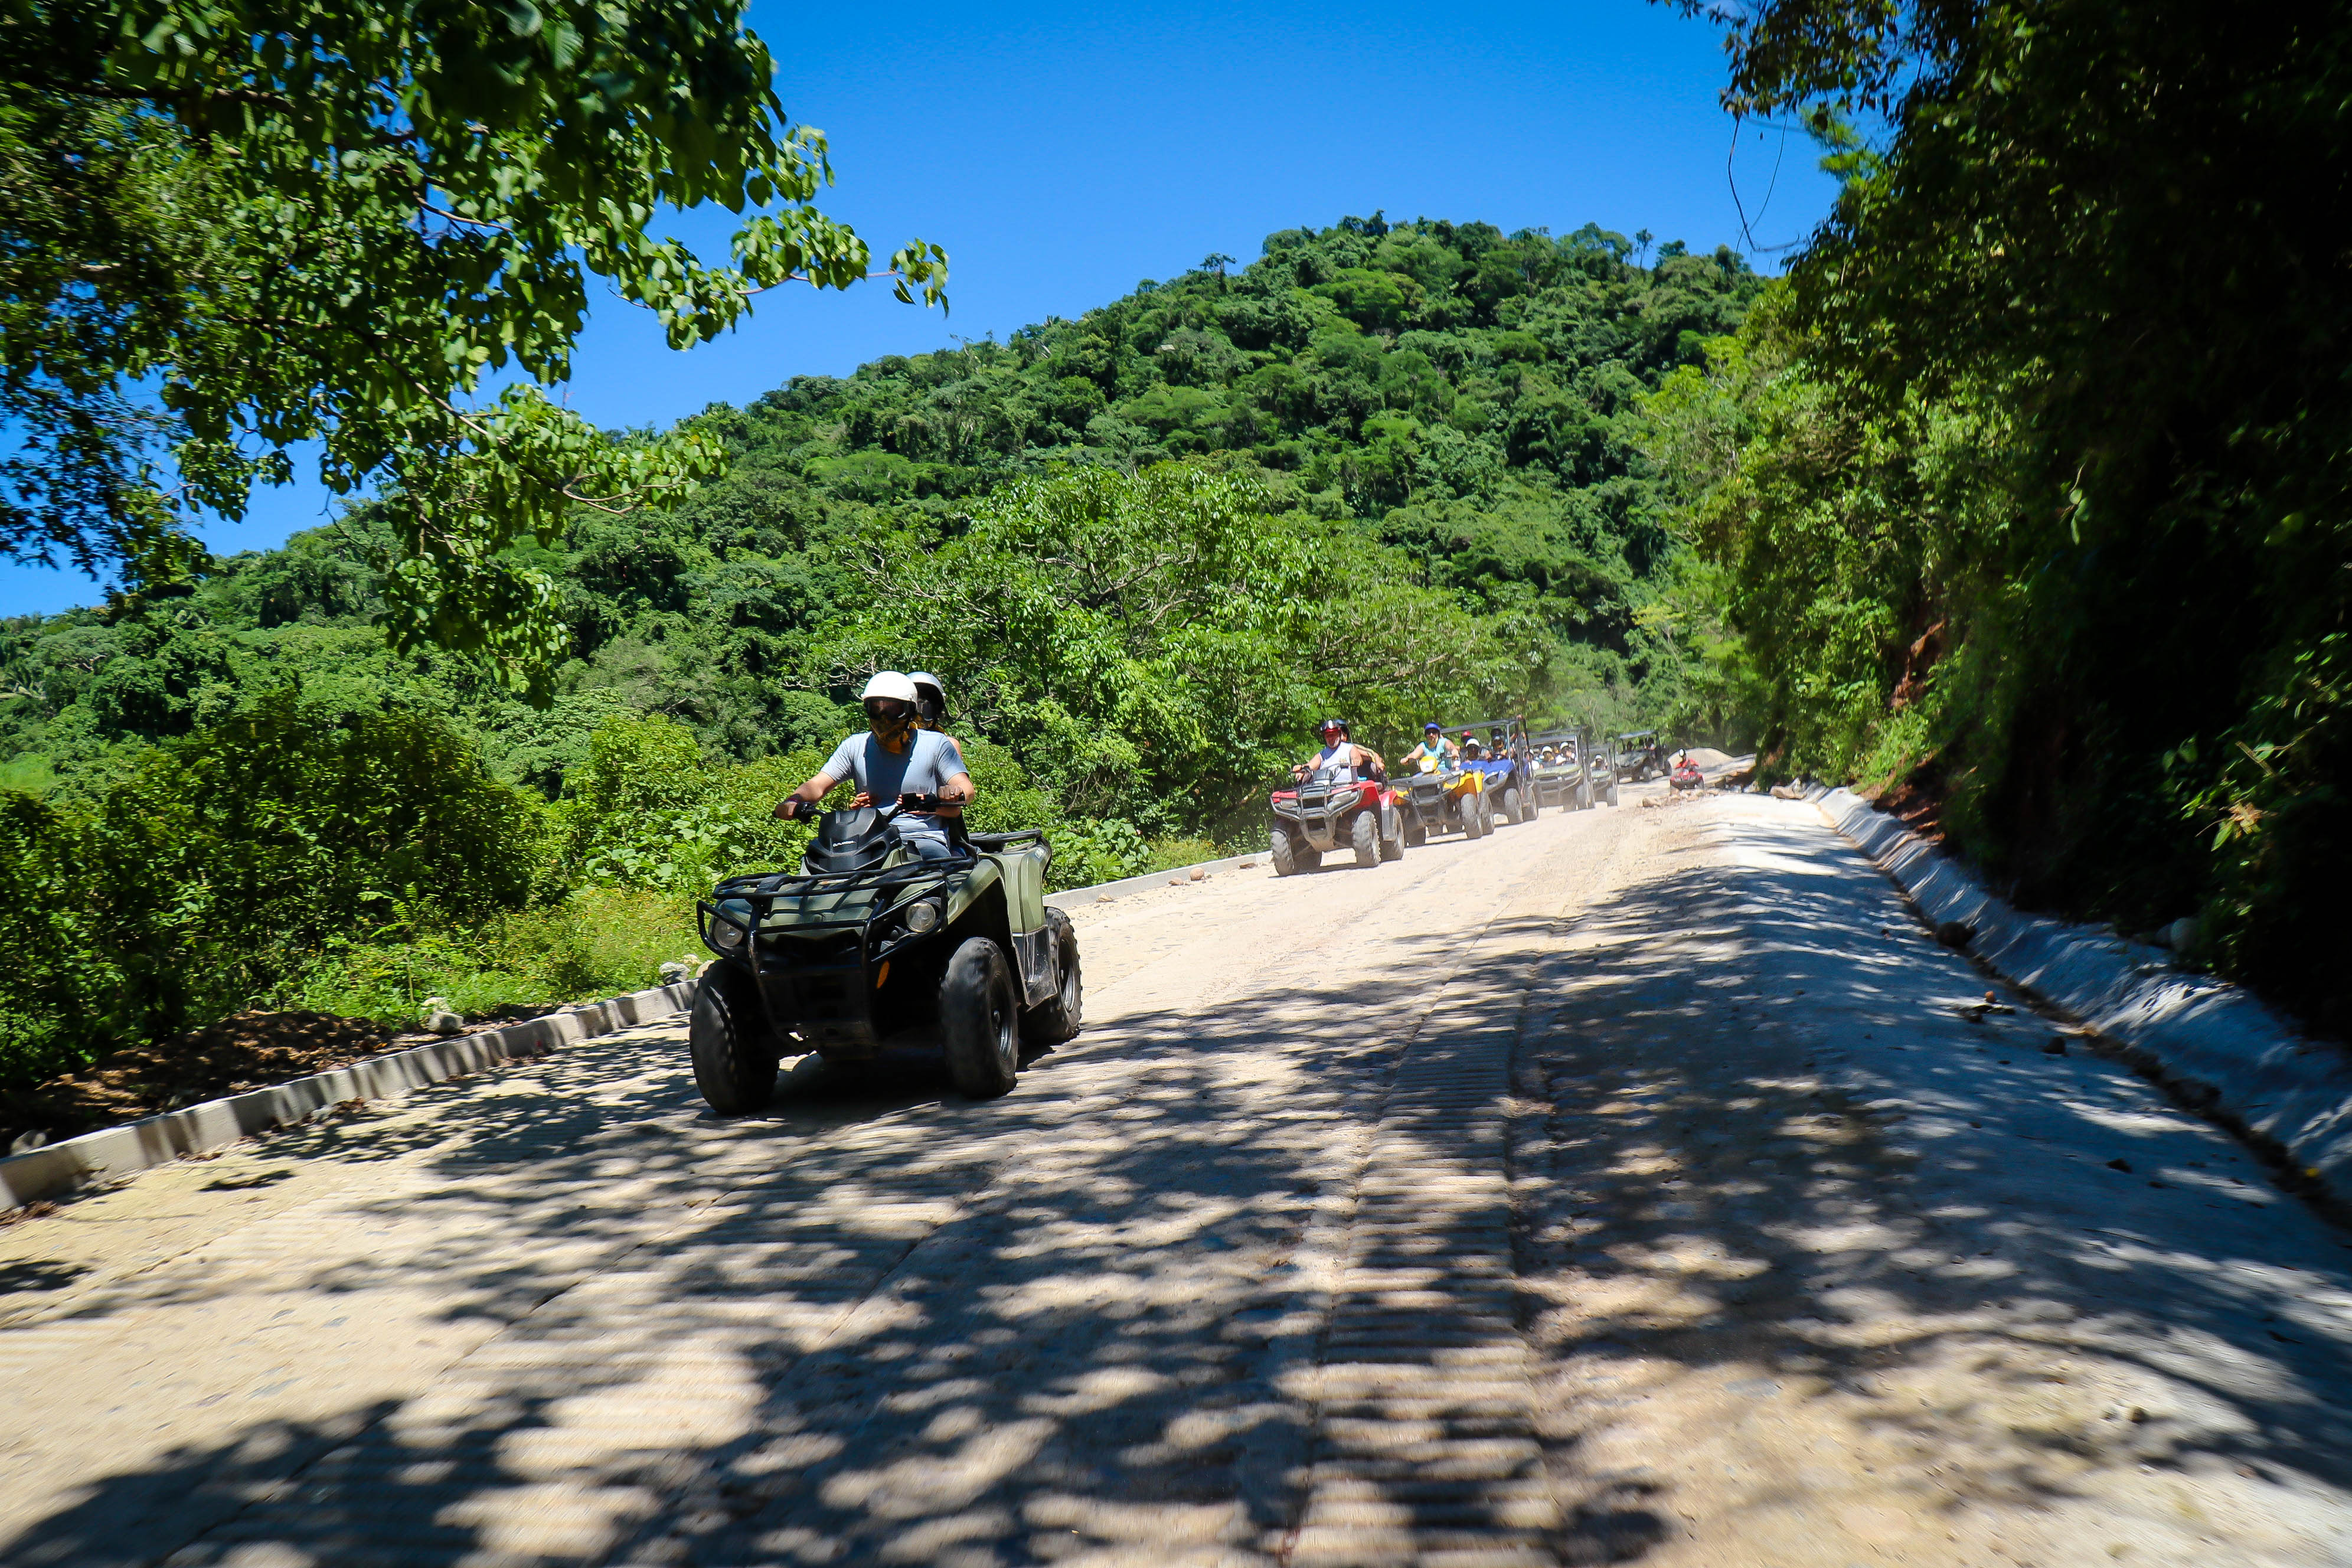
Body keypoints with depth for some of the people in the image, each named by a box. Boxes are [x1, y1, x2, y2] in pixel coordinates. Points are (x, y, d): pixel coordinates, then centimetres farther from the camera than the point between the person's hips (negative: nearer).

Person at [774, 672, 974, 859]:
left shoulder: (936, 744, 4)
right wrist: (792, 802, -18)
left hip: (926, 839, -2)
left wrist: (952, 792, -30)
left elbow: (966, 788, -4)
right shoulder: (855, 746, 11)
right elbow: (817, 785, 5)